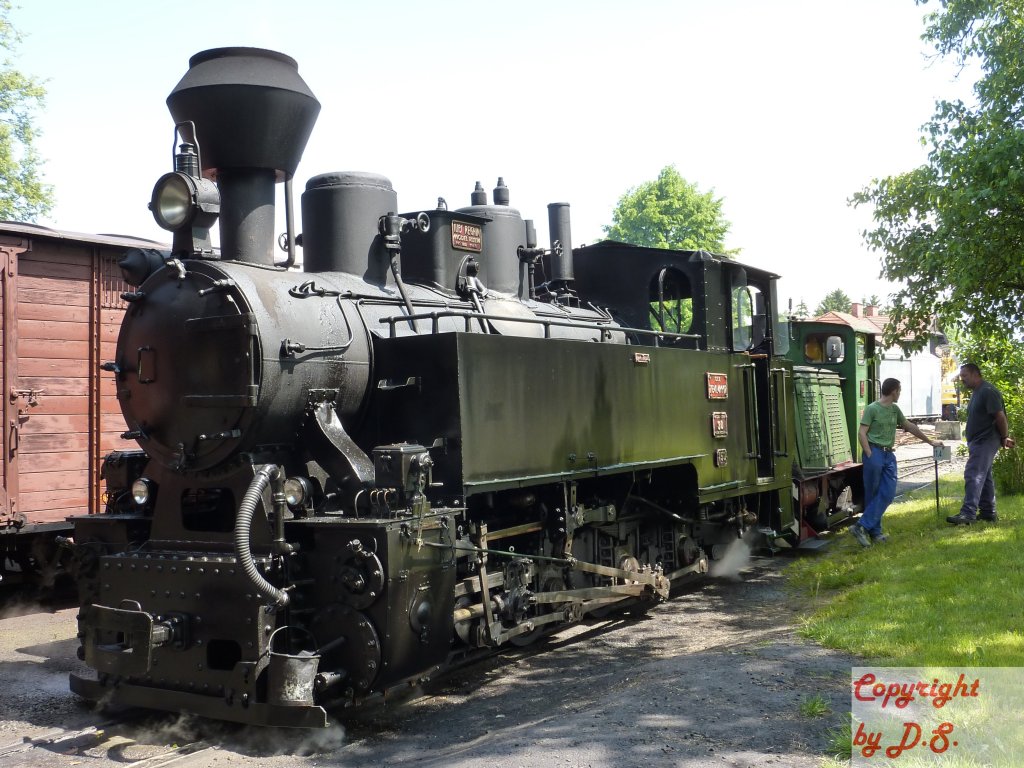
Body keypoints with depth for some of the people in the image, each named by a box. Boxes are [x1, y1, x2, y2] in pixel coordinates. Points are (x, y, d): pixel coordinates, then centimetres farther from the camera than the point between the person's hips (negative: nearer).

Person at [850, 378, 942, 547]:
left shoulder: (895, 409, 15)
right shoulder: (872, 409, -6)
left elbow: (910, 427, 25)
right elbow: (862, 434, -9)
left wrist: (930, 441, 30)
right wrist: (870, 455, -16)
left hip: (889, 455, 7)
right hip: (874, 452, -7)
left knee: (888, 493, -3)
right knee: (872, 494, -2)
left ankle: (863, 527, -3)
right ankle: (874, 531, 3)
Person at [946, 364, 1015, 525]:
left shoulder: (988, 391, -16)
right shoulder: (976, 392, 16)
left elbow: (1000, 417, -19)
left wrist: (1004, 438, -9)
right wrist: (1004, 438, 17)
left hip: (985, 441, -11)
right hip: (978, 441, 11)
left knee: (973, 475, -16)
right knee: (984, 477, 14)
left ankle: (968, 513, -21)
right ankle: (988, 512, 21)